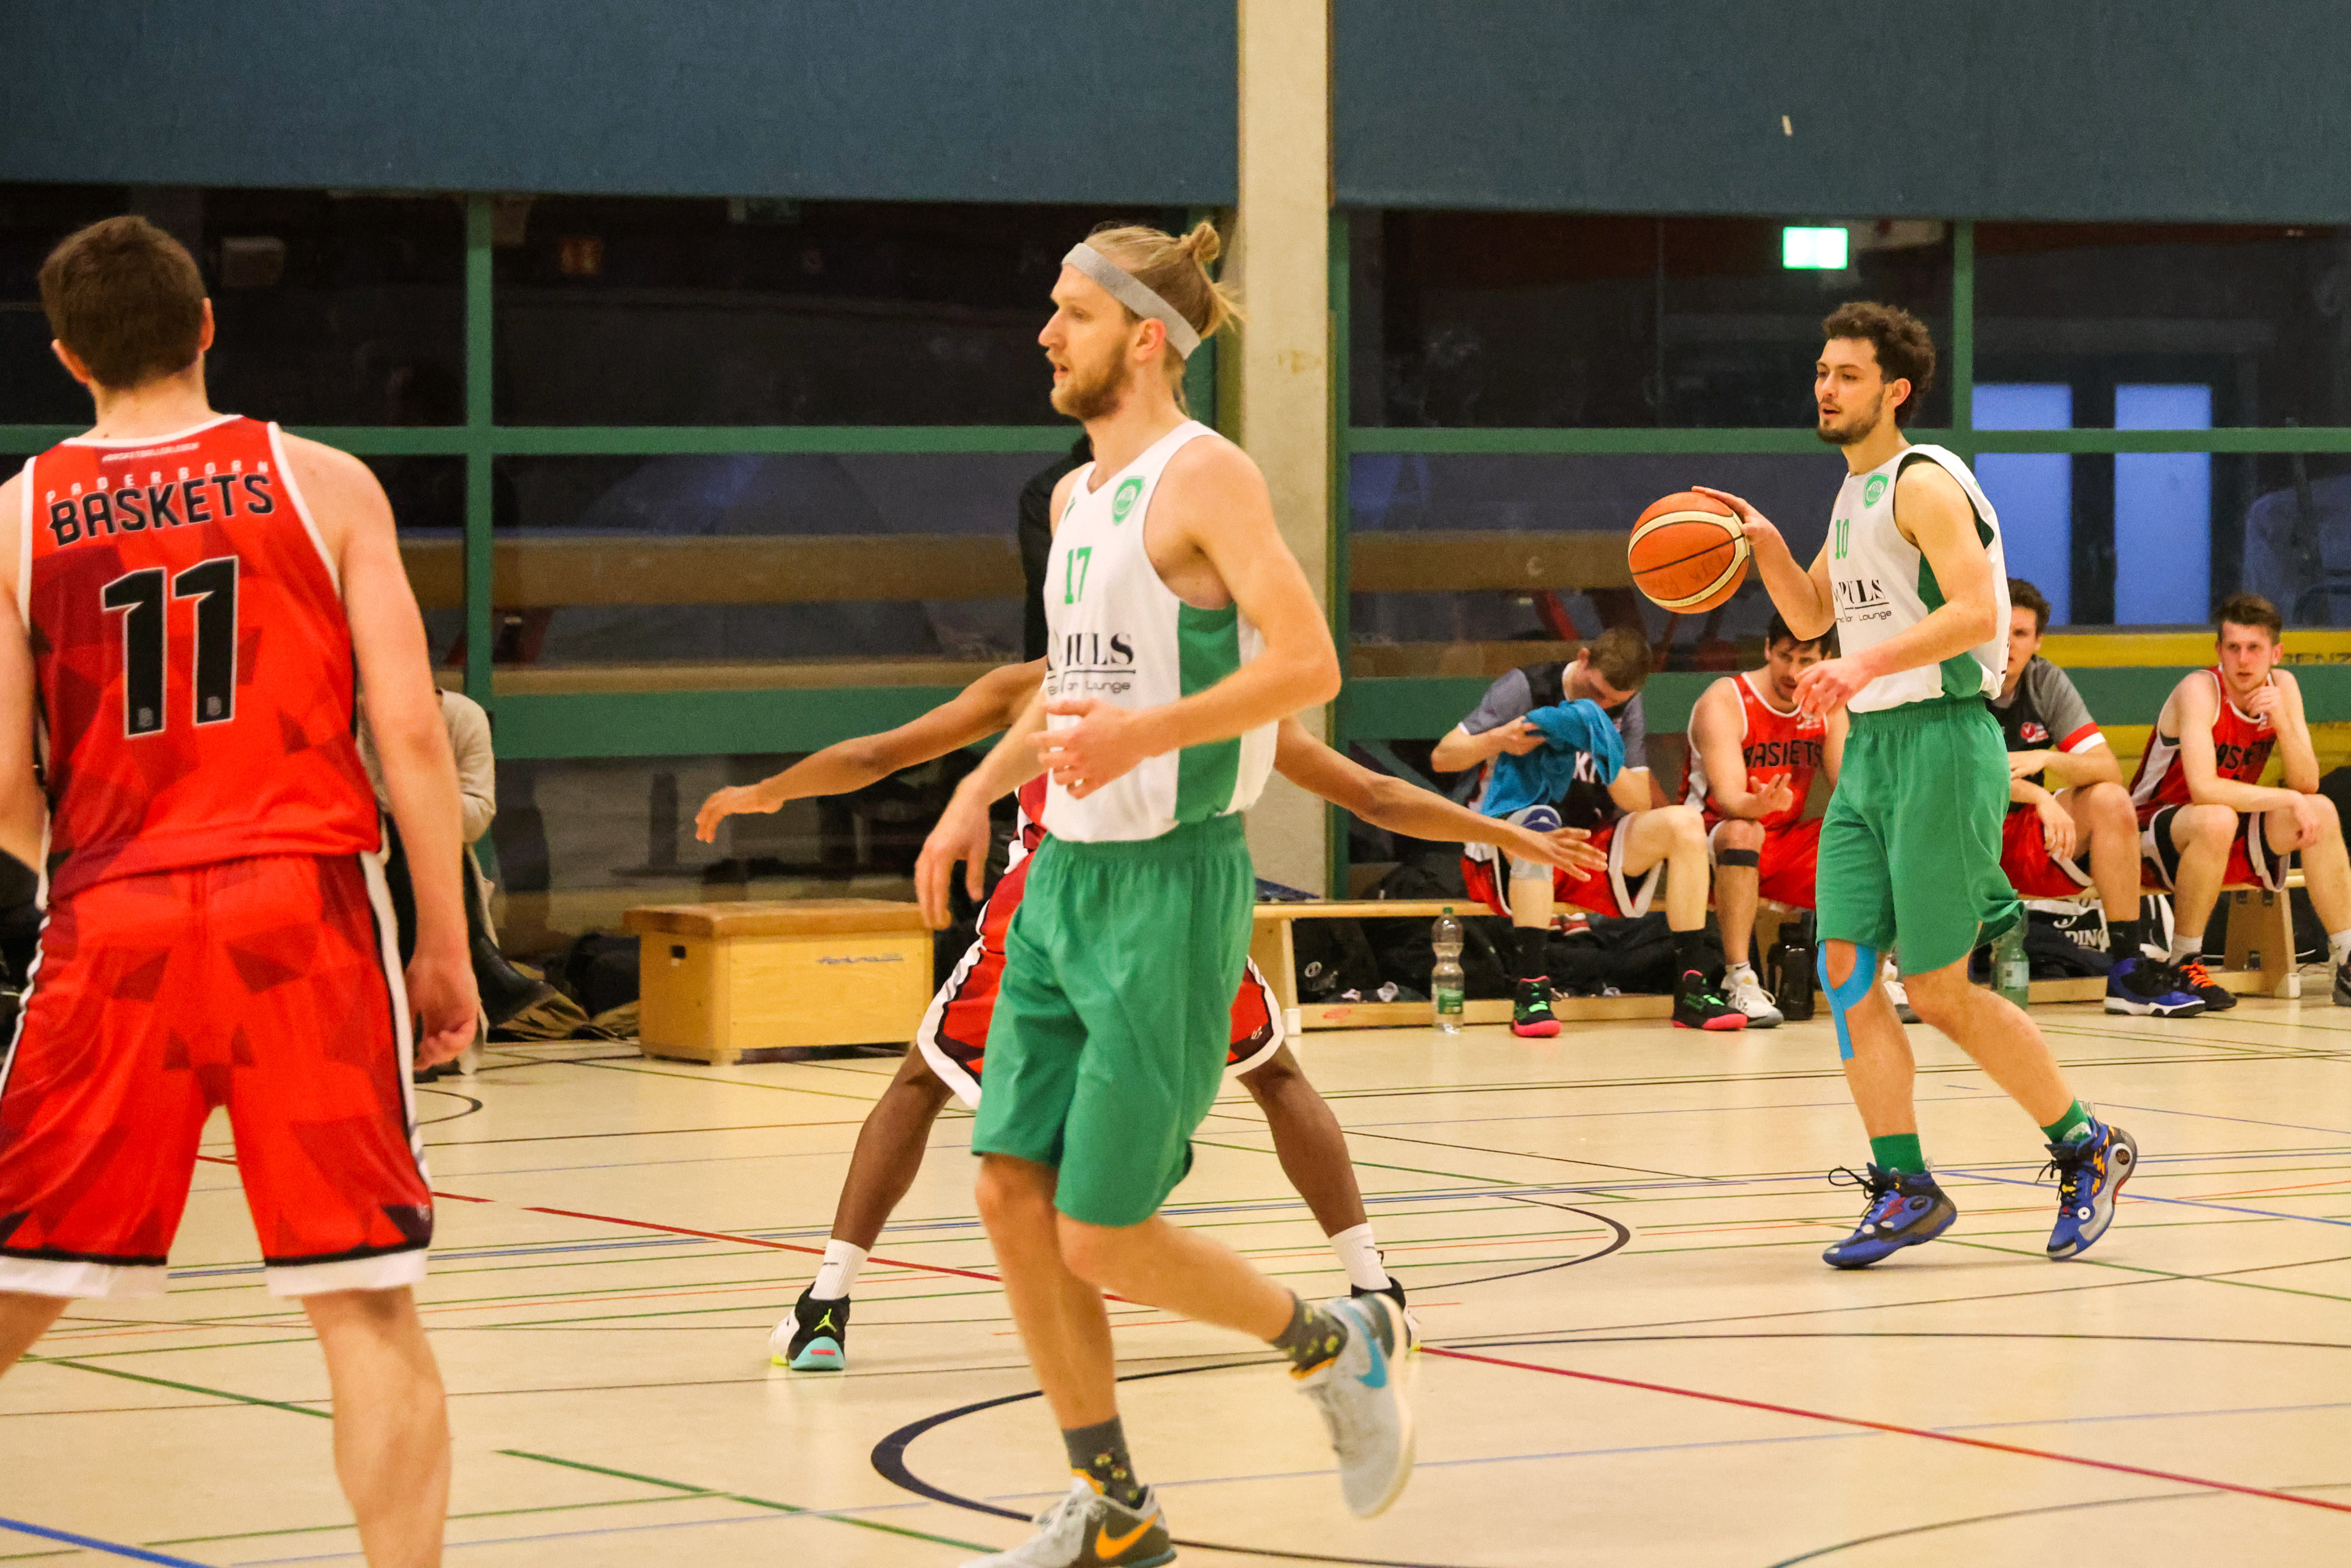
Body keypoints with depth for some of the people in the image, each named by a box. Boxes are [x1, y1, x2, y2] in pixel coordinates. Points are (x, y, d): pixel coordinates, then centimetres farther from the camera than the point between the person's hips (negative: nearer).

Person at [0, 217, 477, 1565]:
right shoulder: (323, 484, 4)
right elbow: (410, 728, -3)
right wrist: (447, 943, 4)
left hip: (112, 929, 2)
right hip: (304, 904, -1)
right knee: (368, 1304, 1)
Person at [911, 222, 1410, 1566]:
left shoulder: (1204, 476, -11)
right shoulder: (1077, 496, 15)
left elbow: (1306, 663, -21)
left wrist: (1145, 732, -32)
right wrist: (982, 791, 18)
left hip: (1168, 885, -9)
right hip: (1066, 877, 9)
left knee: (1105, 1240, -7)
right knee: (1013, 1192, 3)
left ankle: (1342, 1346, 18)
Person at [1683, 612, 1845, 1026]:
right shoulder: (1724, 702, -17)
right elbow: (1729, 799, -27)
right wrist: (1761, 804, -51)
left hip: (1786, 842, 6)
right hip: (1713, 837, -6)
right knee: (1742, 832, -39)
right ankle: (1739, 980, -39)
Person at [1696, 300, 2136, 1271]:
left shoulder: (1924, 484, -11)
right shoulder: (1855, 494, 17)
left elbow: (1974, 613, -23)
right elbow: (1813, 616, 27)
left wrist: (1867, 663, -33)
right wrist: (1766, 544, 10)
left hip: (1940, 744, -9)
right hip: (1868, 750, 9)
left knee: (1939, 991, -4)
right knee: (1846, 971, -2)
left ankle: (2087, 1150, 12)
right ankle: (1904, 1188, 2)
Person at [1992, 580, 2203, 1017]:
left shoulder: (2047, 682, 3)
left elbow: (2109, 770, -4)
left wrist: (2047, 759, -24)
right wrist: (2040, 797, -32)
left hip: (2028, 846, 5)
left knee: (2111, 801, -16)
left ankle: (2129, 969, -17)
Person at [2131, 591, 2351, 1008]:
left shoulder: (2282, 687, -3)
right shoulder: (2200, 691, -23)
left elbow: (2307, 785, -8)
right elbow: (2204, 789, -34)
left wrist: (2283, 722, -24)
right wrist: (2289, 800, -29)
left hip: (2232, 846, 7)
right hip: (2155, 831, -7)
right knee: (2217, 820, -37)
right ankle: (2183, 965, -24)